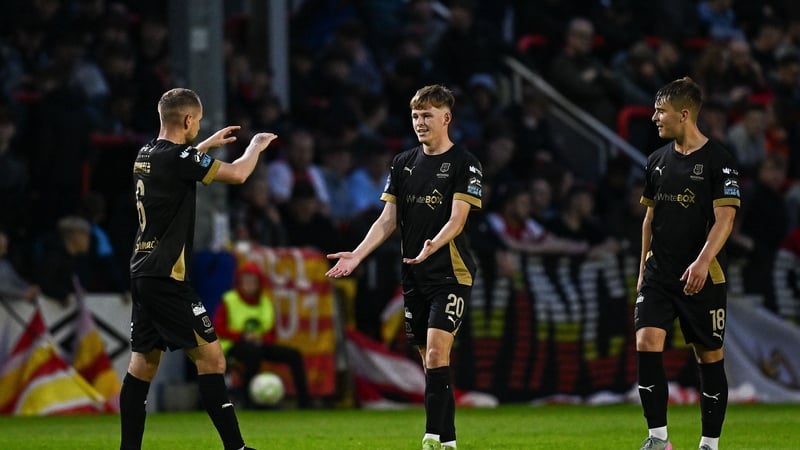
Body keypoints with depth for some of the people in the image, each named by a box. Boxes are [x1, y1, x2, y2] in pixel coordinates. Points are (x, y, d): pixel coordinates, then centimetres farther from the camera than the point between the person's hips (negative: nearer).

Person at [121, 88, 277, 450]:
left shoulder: (147, 156, 11)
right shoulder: (177, 158, -15)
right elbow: (237, 174, -11)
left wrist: (210, 144, 42)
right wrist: (255, 146, 8)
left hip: (143, 273, 9)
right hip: (167, 278, -9)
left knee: (144, 363, 10)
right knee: (210, 357, -8)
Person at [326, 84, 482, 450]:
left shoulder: (464, 164, -5)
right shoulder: (403, 163, 12)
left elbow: (457, 219, -15)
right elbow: (388, 220, 10)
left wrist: (433, 245, -34)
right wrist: (357, 255, -3)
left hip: (450, 273, -6)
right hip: (414, 278, 6)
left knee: (437, 353, -18)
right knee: (429, 360, 7)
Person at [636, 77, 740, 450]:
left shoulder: (717, 160, -8)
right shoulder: (658, 161, 10)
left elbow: (725, 218, -14)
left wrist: (703, 261, -27)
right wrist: (643, 270, 19)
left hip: (701, 277, -5)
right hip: (659, 274, 5)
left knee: (709, 356, 3)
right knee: (646, 343, -12)